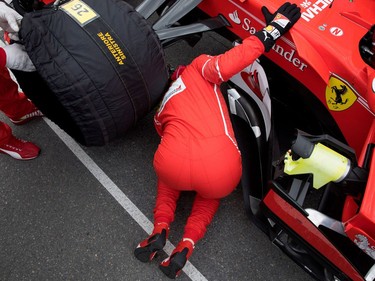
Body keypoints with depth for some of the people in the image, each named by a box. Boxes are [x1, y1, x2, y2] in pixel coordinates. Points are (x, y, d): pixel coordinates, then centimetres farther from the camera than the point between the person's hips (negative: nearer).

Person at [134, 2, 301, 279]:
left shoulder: (162, 109, 32)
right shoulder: (199, 67, 17)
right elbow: (225, 65, -3)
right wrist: (274, 28, 1)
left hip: (172, 167, 3)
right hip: (219, 172, -3)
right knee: (212, 189, 37)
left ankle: (161, 228, 19)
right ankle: (187, 244, 13)